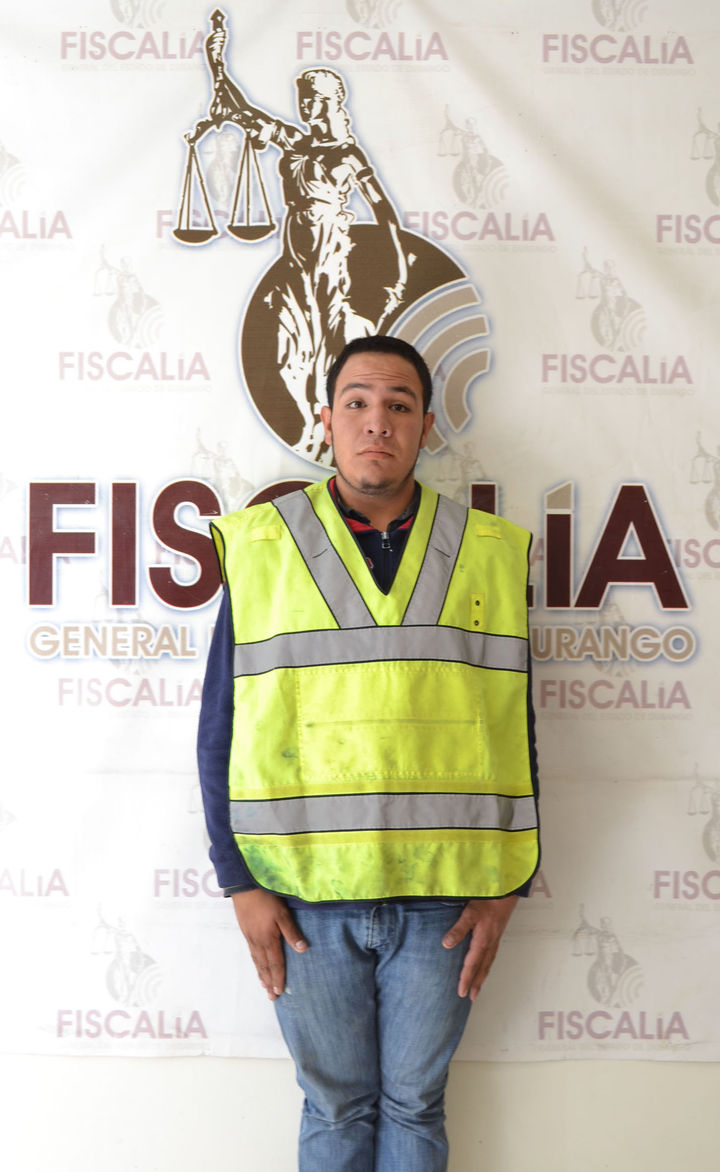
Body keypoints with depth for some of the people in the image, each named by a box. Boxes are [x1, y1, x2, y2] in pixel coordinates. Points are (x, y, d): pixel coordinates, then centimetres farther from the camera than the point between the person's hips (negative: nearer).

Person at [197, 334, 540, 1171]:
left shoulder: (489, 554, 2)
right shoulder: (260, 547, 0)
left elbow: (513, 732, 6)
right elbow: (221, 732, 2)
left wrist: (505, 888, 2)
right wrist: (240, 882, -3)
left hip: (441, 895, 1)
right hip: (306, 895, 0)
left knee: (414, 1103, 15)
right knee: (335, 1105, 14)